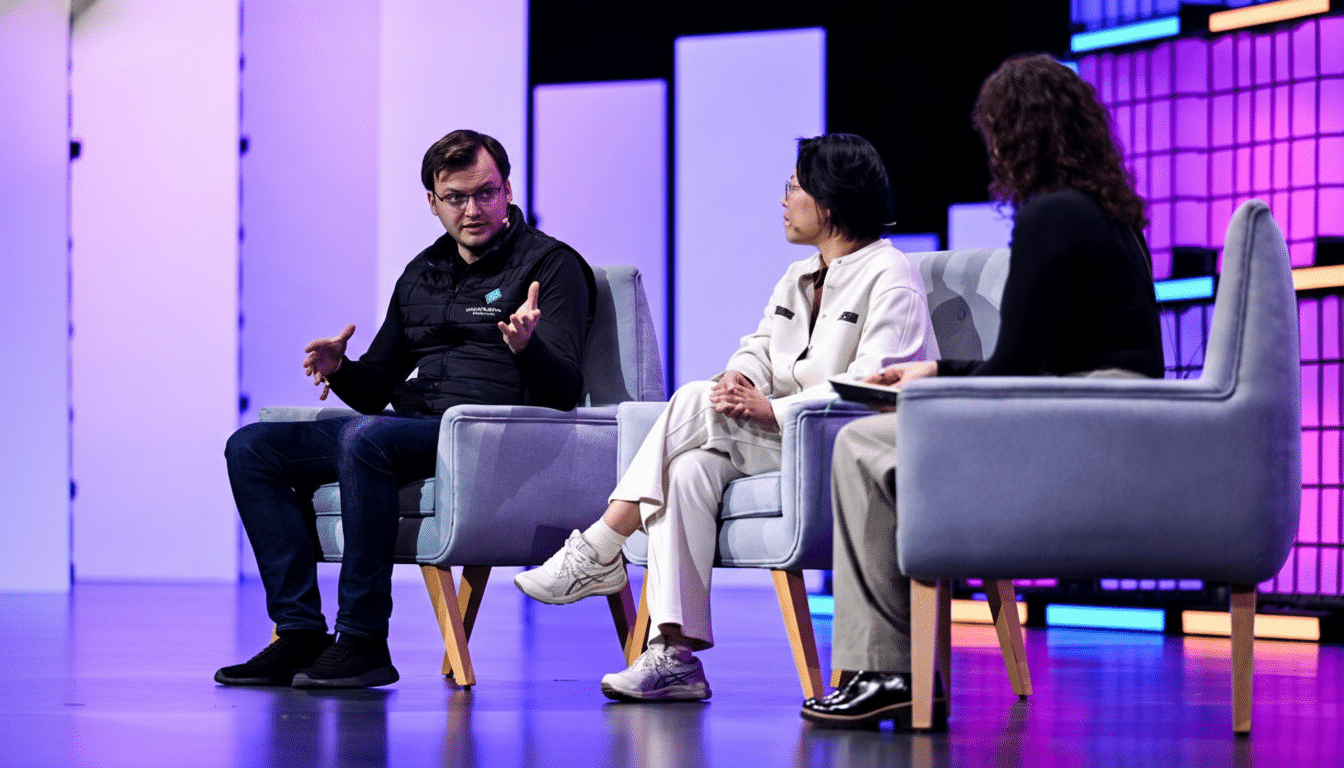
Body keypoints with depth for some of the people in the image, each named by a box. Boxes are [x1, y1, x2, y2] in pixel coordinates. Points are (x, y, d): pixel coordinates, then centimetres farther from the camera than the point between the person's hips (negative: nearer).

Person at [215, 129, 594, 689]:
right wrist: (340, 369, -1)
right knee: (252, 448, -3)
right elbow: (374, 392, 23)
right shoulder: (422, 275, 21)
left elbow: (563, 392, -11)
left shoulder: (550, 264, 1)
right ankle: (300, 633, -11)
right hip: (409, 428, 8)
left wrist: (527, 346, -33)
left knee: (365, 437, -35)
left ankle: (364, 641, -31)